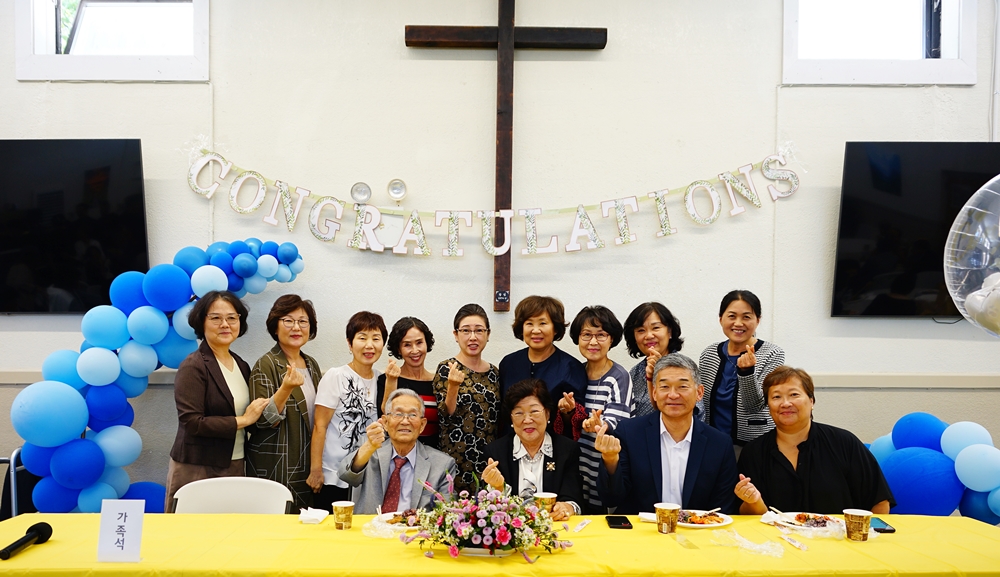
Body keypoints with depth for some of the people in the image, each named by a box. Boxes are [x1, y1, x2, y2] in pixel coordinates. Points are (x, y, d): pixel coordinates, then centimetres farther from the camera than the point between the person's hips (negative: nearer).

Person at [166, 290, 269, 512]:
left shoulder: (242, 366, 11)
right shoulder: (193, 367, -9)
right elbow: (192, 423, -16)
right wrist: (243, 420, -12)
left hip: (235, 467, 6)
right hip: (198, 469, -6)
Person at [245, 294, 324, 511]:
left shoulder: (312, 365, 9)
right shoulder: (266, 365, -9)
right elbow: (263, 420, -16)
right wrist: (286, 388, -29)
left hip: (307, 466, 6)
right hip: (277, 469, -6)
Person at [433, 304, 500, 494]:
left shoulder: (493, 372, 8)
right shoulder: (446, 369, -5)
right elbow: (446, 416, -10)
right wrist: (453, 386, -25)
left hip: (489, 459, 4)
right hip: (458, 458, -4)